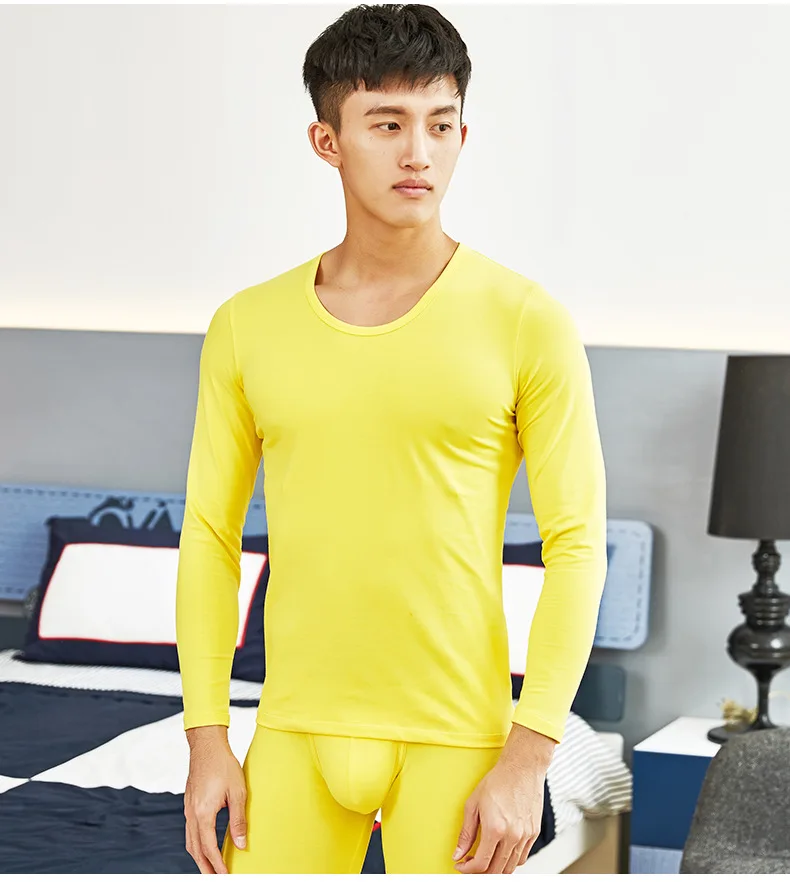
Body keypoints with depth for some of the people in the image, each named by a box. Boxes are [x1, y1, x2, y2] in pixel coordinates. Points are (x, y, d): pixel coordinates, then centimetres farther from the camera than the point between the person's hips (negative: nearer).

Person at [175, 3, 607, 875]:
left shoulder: (530, 324, -7)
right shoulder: (247, 328, 3)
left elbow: (577, 548, -7)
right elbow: (210, 539, 8)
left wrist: (528, 760, -14)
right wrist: (207, 741, 1)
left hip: (457, 743, -3)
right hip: (298, 737, 3)